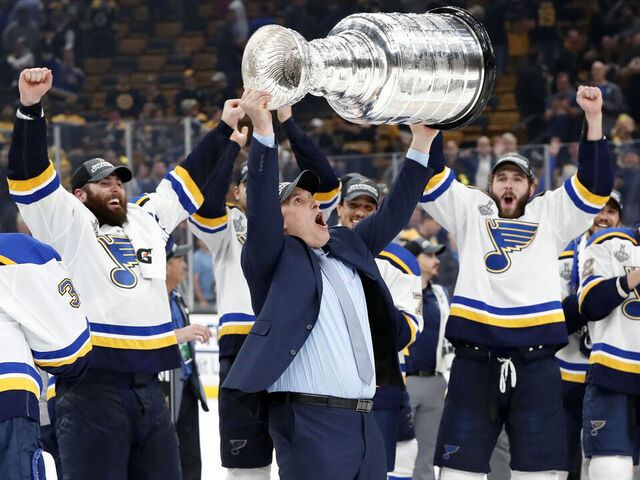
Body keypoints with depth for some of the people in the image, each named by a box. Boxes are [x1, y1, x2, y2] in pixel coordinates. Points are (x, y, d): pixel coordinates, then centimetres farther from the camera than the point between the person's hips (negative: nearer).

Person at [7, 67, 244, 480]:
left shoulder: (147, 219, 21)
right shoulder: (68, 224, 4)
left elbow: (189, 181, 32)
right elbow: (30, 175, -9)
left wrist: (224, 129, 35)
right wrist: (31, 107, -20)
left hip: (148, 386, 6)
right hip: (92, 387, -6)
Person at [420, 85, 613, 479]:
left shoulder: (551, 216, 16)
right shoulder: (470, 211, 16)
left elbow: (596, 184, 8)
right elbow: (431, 175, 10)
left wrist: (593, 118, -2)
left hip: (536, 362, 0)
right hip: (475, 361, 0)